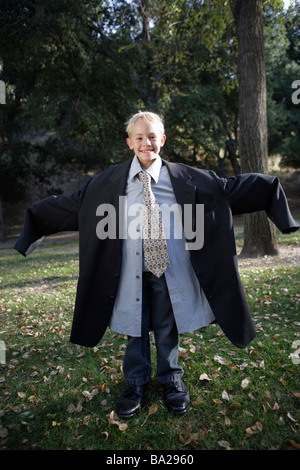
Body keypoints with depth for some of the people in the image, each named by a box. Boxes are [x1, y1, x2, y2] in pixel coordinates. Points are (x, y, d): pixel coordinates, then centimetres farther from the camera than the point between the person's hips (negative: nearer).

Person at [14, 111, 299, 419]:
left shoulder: (186, 178, 1)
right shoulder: (108, 183, 2)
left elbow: (231, 187, 5)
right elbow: (70, 203, 10)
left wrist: (270, 187, 4)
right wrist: (37, 218, 13)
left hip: (171, 271, 0)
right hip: (131, 273, 1)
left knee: (168, 329, 16)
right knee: (135, 330, 15)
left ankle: (171, 380, 41)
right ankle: (135, 384, 39)